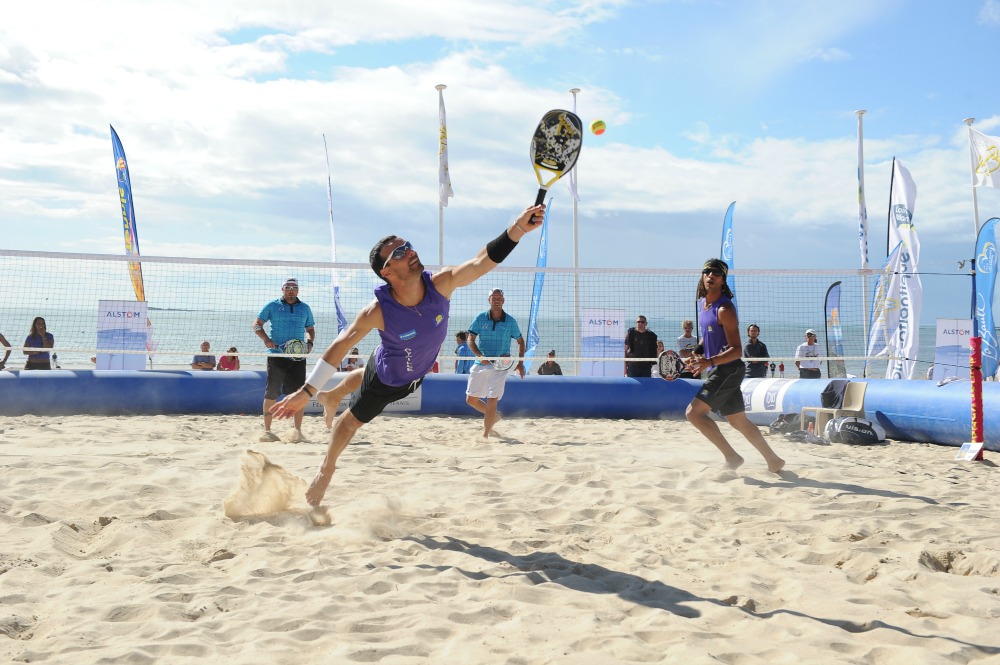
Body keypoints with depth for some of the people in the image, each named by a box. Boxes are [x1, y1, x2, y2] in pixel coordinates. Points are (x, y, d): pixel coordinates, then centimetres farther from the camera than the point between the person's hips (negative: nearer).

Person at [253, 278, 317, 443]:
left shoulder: (304, 308, 13)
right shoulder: (272, 306, 5)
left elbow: (310, 329, 21)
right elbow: (257, 324, 6)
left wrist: (310, 343, 1)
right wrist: (266, 339, -12)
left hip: (298, 357, 2)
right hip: (277, 355, -2)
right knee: (271, 393, -1)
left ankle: (298, 431, 4)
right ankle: (267, 430, 7)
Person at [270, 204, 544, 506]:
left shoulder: (441, 283, -36)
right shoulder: (378, 311, -42)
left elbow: (483, 261, -47)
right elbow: (340, 345, -34)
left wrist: (518, 229, -64)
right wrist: (306, 391, -34)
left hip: (417, 371, 5)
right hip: (387, 377, -5)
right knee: (352, 420, 17)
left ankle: (332, 397, 70)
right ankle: (326, 469, 48)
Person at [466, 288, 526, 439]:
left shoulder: (511, 321, 0)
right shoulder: (480, 318, 1)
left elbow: (520, 342, 11)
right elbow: (471, 340, 1)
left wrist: (520, 363, 1)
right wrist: (480, 356, -16)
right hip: (481, 364, 3)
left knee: (492, 401, -10)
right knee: (471, 399, 8)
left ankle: (485, 435, -4)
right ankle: (494, 416, 32)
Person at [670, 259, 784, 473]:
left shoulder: (725, 309, -17)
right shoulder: (702, 303, 9)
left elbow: (736, 350, -21)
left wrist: (710, 361, -33)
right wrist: (699, 355, 11)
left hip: (729, 369, -9)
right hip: (717, 371, 9)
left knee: (694, 412, -15)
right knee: (739, 421, 16)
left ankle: (731, 457, -10)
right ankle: (774, 461, 27)